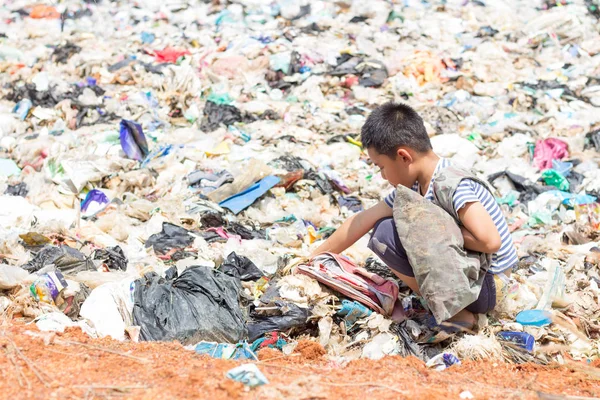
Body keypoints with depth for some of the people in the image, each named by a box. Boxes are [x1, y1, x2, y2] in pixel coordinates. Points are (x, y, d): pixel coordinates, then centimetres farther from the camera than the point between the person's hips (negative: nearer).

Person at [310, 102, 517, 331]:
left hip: (488, 286, -9)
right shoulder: (413, 186, 2)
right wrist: (313, 258, 14)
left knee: (388, 234, -18)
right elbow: (363, 221, 10)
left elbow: (490, 241, -31)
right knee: (384, 225, 14)